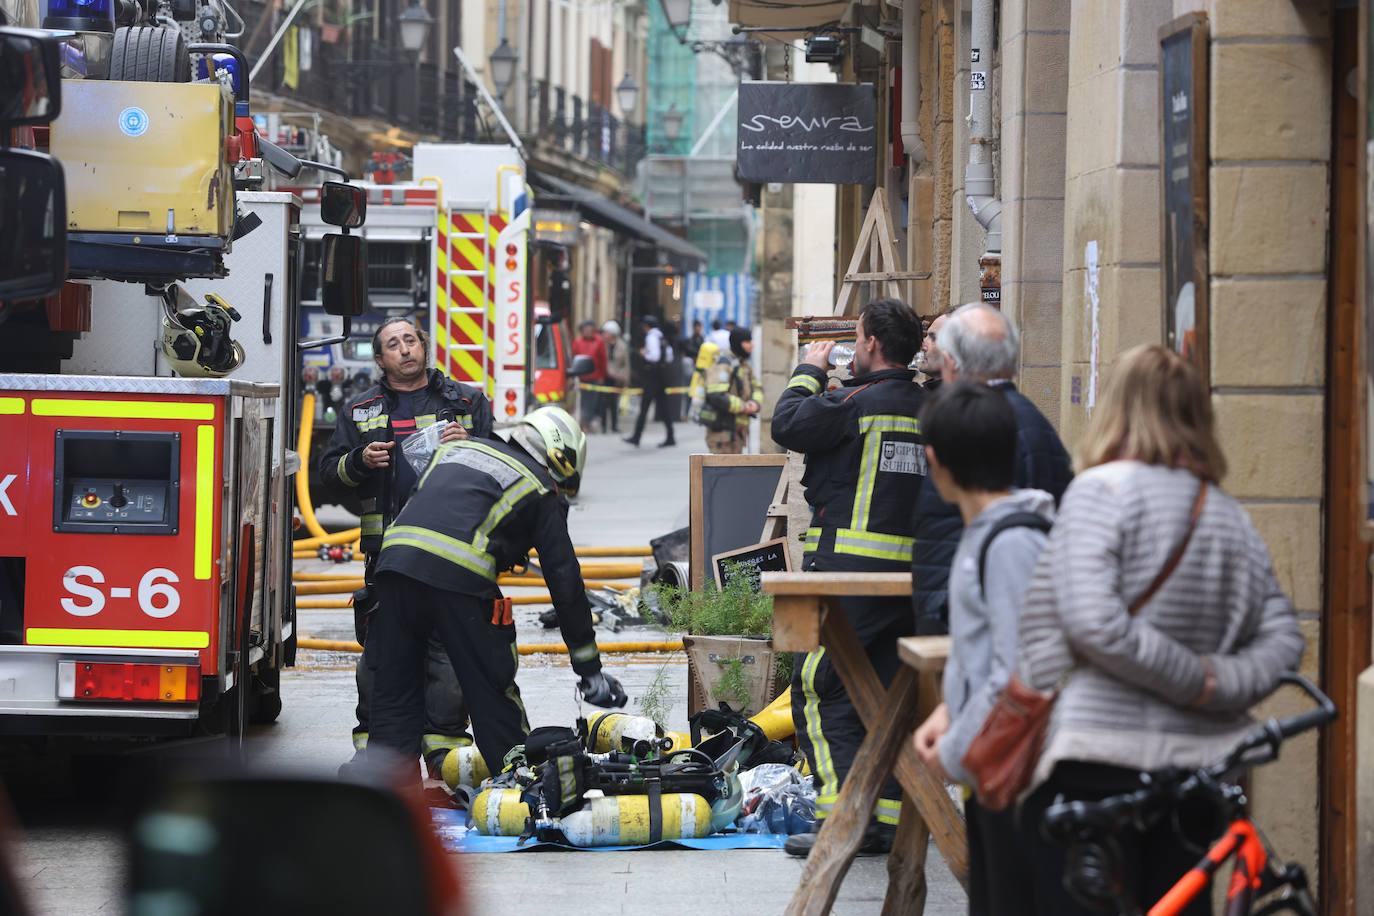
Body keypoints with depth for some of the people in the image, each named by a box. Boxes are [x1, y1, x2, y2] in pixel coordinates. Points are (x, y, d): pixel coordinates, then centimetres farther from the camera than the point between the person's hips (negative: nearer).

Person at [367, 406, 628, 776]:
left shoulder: (457, 446, 30)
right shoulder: (541, 492, 16)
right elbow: (565, 582, 15)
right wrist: (589, 669, 19)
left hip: (396, 551, 4)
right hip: (460, 575, -4)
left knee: (394, 692, 13)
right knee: (493, 693, 9)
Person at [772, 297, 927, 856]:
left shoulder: (857, 404, -11)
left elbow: (788, 425, -4)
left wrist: (809, 372, 14)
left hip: (854, 573, -7)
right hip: (914, 573, 7)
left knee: (819, 692, -3)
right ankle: (889, 817, 12)